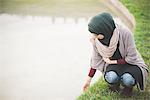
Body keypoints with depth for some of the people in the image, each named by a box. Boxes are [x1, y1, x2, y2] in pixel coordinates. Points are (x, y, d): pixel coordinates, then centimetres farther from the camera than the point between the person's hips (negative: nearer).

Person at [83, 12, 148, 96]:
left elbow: (131, 58, -21)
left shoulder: (125, 33, -31)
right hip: (113, 64, 2)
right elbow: (96, 59, -2)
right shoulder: (96, 39, -18)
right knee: (111, 78, -30)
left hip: (130, 62, -2)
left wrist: (111, 62, -15)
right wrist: (89, 80, 4)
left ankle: (129, 86, 4)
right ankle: (115, 84, 6)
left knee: (127, 80, -33)